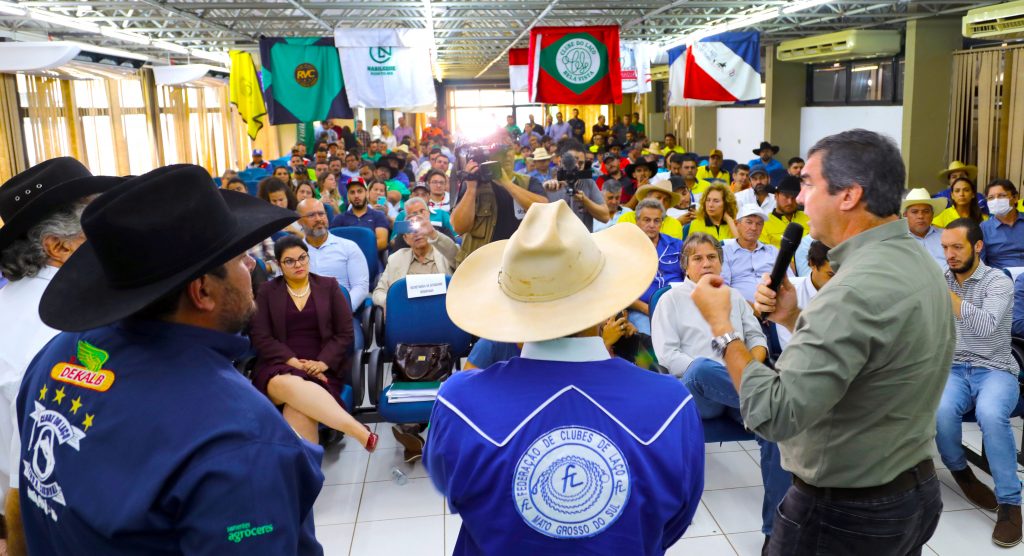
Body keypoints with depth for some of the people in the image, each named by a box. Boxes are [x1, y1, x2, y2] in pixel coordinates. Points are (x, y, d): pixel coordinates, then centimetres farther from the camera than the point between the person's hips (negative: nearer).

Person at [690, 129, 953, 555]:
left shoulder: (859, 287, -30)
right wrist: (794, 319, -2)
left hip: (843, 515, -8)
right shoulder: (918, 263, 2)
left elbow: (773, 416, -32)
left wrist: (720, 324, -21)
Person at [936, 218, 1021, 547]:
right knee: (941, 411, -32)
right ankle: (959, 470, -1)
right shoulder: (940, 281, 10)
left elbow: (986, 326, -24)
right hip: (953, 369, 3)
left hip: (994, 370, -3)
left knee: (990, 414, -36)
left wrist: (945, 292, -28)